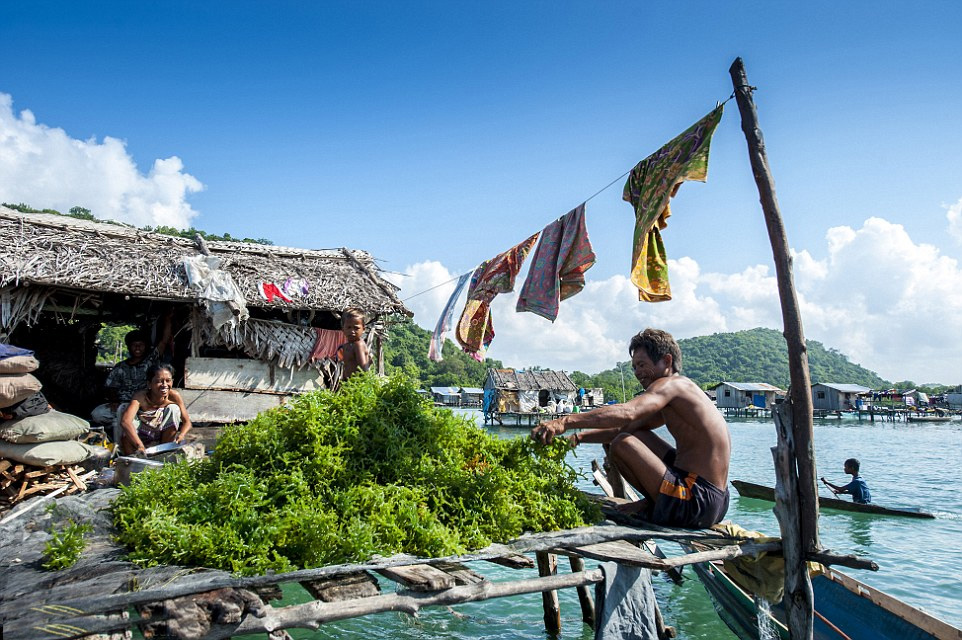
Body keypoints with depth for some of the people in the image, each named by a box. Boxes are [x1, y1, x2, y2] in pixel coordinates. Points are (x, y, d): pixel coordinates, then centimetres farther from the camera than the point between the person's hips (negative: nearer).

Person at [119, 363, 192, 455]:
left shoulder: (174, 396, -19)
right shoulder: (141, 396, -26)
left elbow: (187, 422, -12)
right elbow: (124, 421, -42)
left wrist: (181, 435, -36)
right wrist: (139, 446, -54)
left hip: (164, 437, 2)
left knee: (173, 409, -21)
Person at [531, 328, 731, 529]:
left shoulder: (671, 384, -11)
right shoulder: (672, 399, 19)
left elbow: (627, 413, -30)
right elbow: (626, 428, 18)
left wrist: (566, 421, -36)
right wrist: (577, 438, 6)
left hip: (696, 505, -10)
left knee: (623, 444, -16)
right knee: (637, 436, 21)